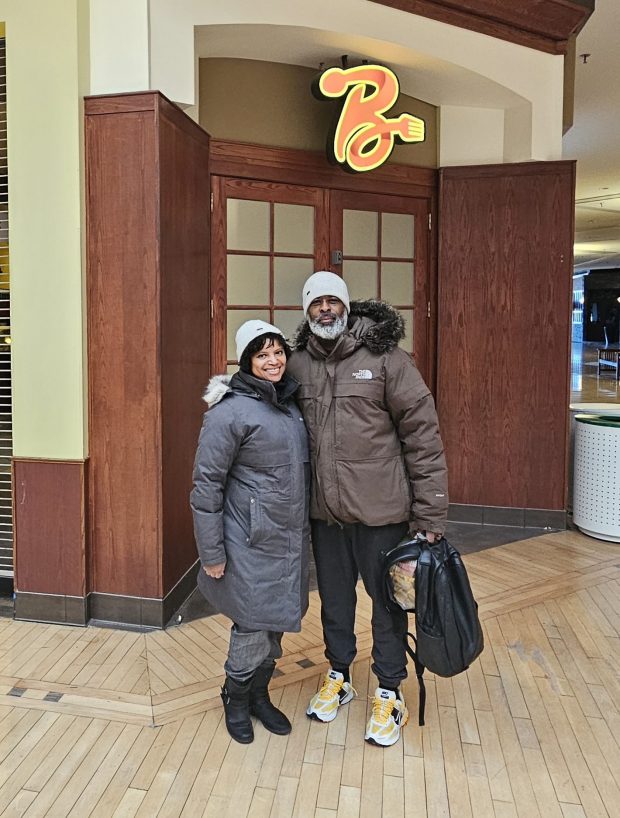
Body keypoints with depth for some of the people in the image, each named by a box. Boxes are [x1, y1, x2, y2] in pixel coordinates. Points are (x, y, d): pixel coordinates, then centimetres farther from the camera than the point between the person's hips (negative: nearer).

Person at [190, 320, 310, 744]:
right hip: (252, 542, -7)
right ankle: (236, 700, 30)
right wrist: (211, 552, -13)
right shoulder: (231, 411, -15)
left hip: (291, 538, 7)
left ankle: (259, 694, 37)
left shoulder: (290, 403, 7)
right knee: (254, 627, 4)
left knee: (275, 622, 16)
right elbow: (207, 482, -14)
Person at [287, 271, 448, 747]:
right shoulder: (299, 365, 2)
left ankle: (390, 694, 34)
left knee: (388, 601, 13)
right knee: (334, 598, 20)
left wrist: (431, 513, -13)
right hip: (324, 510, 4)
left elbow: (423, 435, -11)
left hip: (381, 510, -4)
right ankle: (339, 676, 44)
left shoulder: (384, 356, -11)